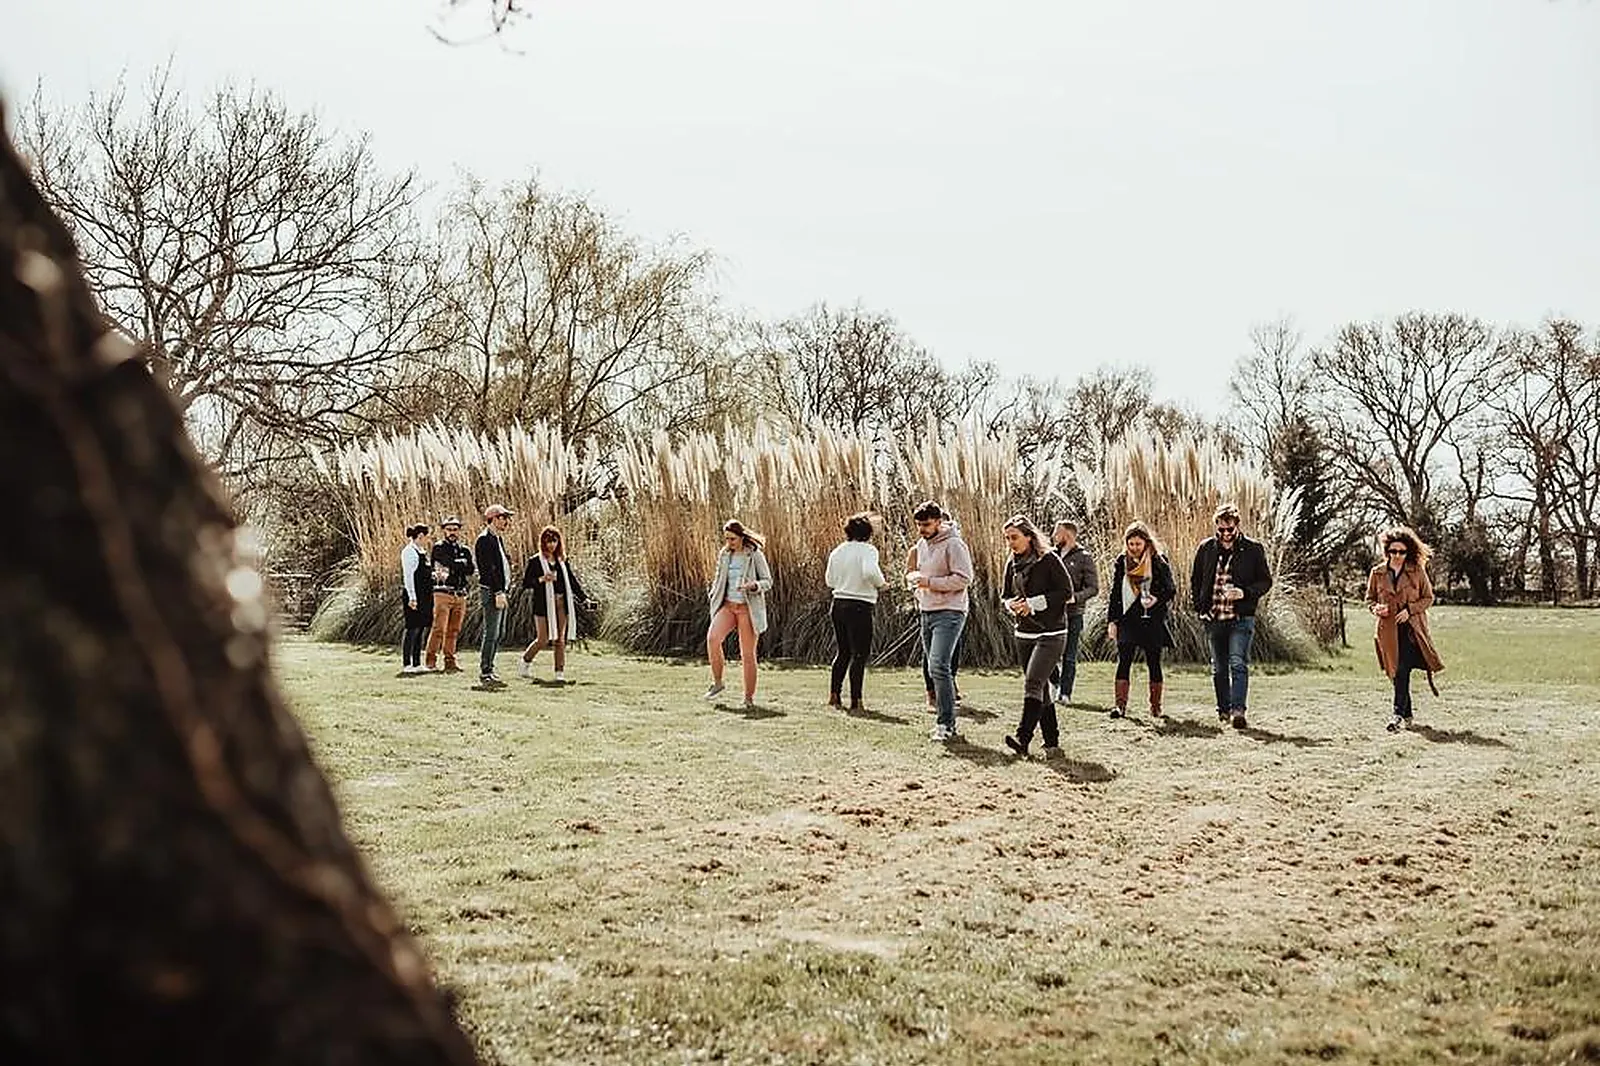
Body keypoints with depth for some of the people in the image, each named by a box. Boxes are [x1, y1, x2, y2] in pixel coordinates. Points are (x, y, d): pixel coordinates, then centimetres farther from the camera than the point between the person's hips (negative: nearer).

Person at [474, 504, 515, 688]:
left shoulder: (498, 538, 17)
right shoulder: (485, 539, -13)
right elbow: (488, 569, -19)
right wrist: (498, 593, -22)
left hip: (500, 591, 10)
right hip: (491, 592, -10)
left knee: (499, 633, 12)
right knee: (491, 634, -9)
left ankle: (488, 670, 19)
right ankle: (485, 674, -6)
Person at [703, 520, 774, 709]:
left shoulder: (755, 555, -5)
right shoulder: (724, 554, 9)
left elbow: (768, 581, -3)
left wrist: (753, 585, -21)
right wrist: (713, 594, 11)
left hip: (748, 608, -4)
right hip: (727, 605, 4)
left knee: (748, 654, -2)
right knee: (712, 638, -22)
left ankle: (749, 697, 10)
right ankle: (717, 682, -5)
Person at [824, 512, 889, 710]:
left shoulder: (837, 551, 9)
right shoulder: (867, 550, -9)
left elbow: (830, 580, 15)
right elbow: (870, 572, -27)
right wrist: (881, 582, -8)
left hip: (838, 604, 7)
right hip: (860, 606, -6)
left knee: (843, 651, 19)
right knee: (861, 653, 0)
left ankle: (834, 694, 17)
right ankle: (855, 700, -2)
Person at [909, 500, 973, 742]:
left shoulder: (953, 544, -12)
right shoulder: (921, 544, 15)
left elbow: (964, 578, -17)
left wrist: (930, 582, -19)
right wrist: (914, 577, 4)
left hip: (949, 613, -9)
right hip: (927, 613, 9)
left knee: (939, 666, -19)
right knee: (933, 668, 11)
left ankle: (947, 724, -17)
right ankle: (946, 722, 20)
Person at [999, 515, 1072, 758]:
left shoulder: (1049, 560, -10)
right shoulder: (1012, 564, 9)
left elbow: (1066, 592, -12)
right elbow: (1004, 596, 16)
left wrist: (1033, 604, -17)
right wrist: (1011, 604, -8)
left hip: (1051, 633, -7)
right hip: (1024, 633, 7)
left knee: (1033, 683, -18)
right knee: (1041, 690, 10)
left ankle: (1023, 739, -24)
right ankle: (1052, 742, 18)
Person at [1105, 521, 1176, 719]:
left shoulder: (1159, 561, 0)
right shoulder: (1122, 562, 8)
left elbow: (1171, 590, 1)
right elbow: (1115, 592, 12)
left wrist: (1157, 599, -18)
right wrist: (1111, 620, 8)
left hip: (1153, 620, -2)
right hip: (1128, 619, 2)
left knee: (1153, 662, 5)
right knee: (1124, 661, -7)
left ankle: (1155, 706, 14)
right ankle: (1120, 705, -9)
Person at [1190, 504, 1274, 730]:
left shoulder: (1253, 549, -1)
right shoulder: (1206, 548, 7)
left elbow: (1265, 580, 2)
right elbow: (1195, 580, 16)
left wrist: (1244, 593, -15)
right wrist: (1200, 607, 5)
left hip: (1241, 618, -4)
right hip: (1213, 618, 4)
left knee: (1238, 664, -15)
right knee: (1219, 667, 12)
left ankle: (1238, 710, -20)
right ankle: (1223, 709, 23)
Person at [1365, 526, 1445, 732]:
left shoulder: (1417, 572, 1)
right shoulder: (1377, 573, 6)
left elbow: (1428, 597, 6)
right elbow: (1370, 598, 14)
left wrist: (1410, 609, -9)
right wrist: (1375, 608, -8)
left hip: (1411, 628, -3)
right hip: (1388, 630, 3)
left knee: (1403, 670, -15)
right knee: (1397, 672, 9)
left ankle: (1399, 714, -17)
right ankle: (1407, 715, 22)